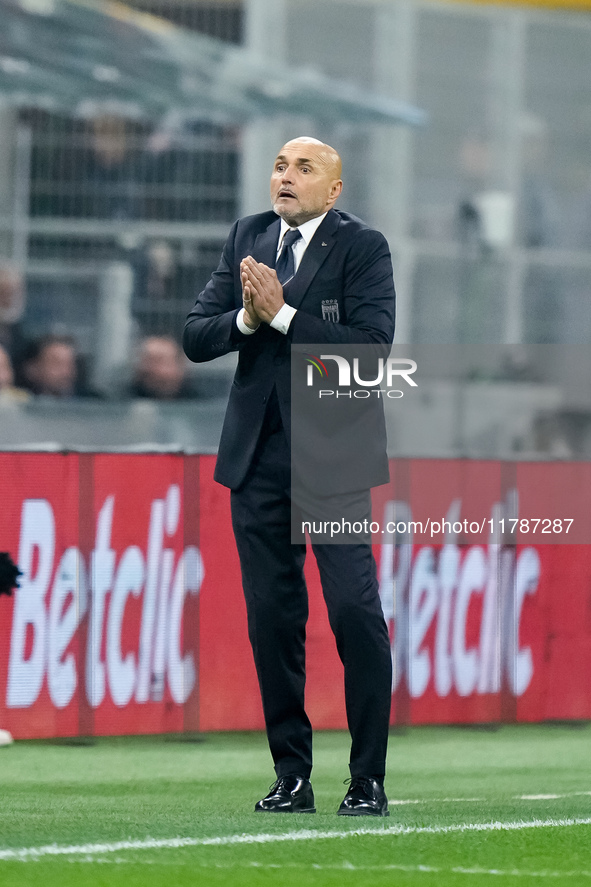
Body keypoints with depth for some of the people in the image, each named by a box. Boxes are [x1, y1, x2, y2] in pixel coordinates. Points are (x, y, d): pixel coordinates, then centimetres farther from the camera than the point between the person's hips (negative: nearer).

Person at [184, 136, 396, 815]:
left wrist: (283, 315, -17)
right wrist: (246, 317, -10)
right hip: (257, 453, 5)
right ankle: (291, 778, 12)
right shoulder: (247, 238, 12)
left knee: (354, 609, -11)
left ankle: (369, 780, -5)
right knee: (272, 615, 5)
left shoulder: (362, 247, -3)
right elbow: (195, 338, 9)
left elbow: (373, 344, -15)